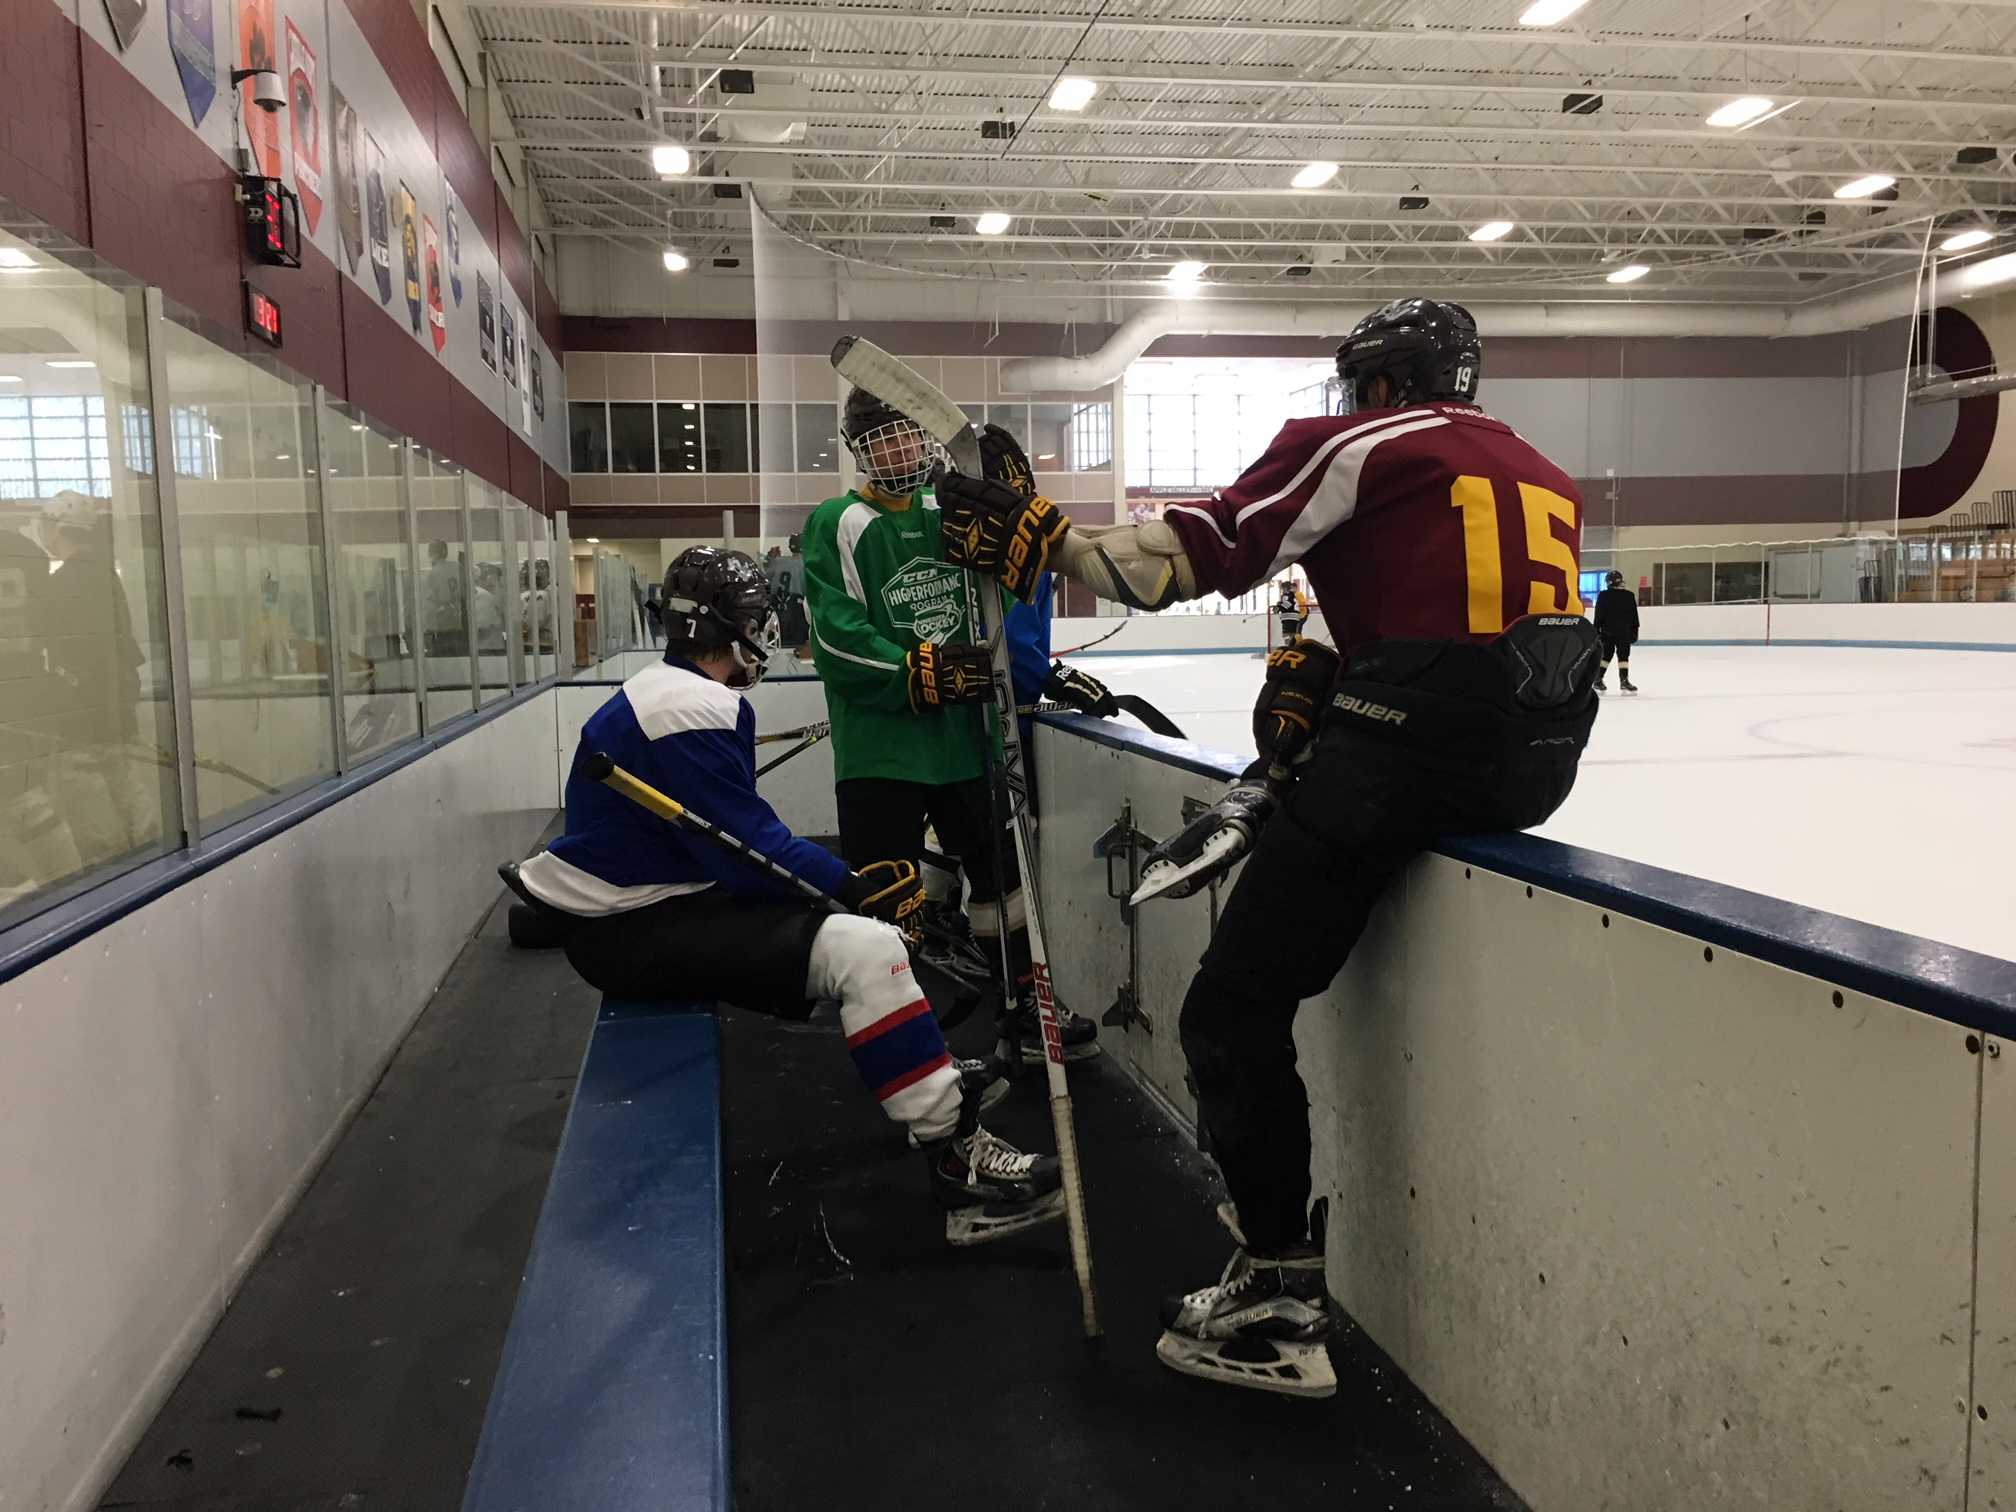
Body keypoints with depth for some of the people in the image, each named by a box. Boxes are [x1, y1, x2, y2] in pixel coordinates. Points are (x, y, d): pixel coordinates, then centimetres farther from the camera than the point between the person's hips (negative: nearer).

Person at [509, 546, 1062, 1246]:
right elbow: (748, 854, -22)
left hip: (657, 897, 11)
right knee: (863, 949, -22)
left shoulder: (664, 692, 12)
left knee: (860, 928, 18)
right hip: (628, 931, -11)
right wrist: (853, 885, -10)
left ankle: (937, 1083, 24)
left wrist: (846, 879, 7)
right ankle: (959, 1160, -17)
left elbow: (747, 831, 15)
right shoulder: (691, 712, -20)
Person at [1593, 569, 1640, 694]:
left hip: (1607, 631, 2)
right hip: (1624, 632, -2)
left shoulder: (1603, 596, -3)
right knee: (1623, 656, -1)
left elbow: (1598, 615, -2)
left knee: (1606, 655, 11)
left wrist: (1597, 630, 4)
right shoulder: (1629, 596, -2)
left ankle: (1598, 680, 10)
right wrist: (1634, 630, 9)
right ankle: (1624, 680, -7)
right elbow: (1634, 615, 2)